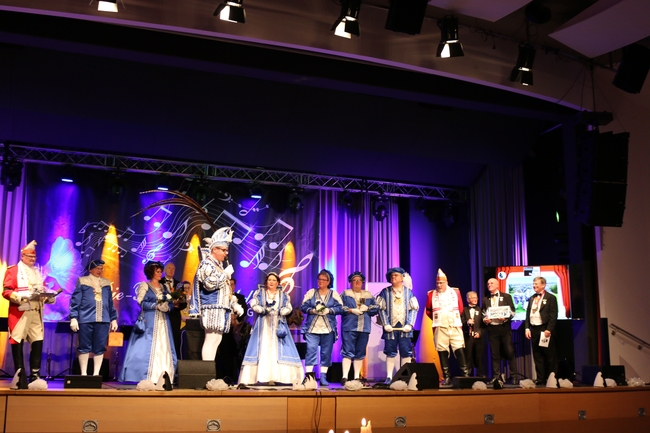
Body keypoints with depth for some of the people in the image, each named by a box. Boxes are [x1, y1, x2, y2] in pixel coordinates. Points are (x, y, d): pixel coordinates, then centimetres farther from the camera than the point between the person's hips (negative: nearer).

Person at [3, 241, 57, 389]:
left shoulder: (37, 272, 20)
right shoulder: (13, 270, 0)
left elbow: (43, 291, 21)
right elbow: (6, 292, -9)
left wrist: (49, 297, -1)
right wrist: (21, 296, -23)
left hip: (36, 313, 5)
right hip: (19, 313, -5)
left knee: (38, 342, 0)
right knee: (17, 343, -1)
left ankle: (35, 375, 5)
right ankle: (21, 378, 4)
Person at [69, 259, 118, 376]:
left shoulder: (106, 284, 15)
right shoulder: (82, 282, 5)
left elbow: (110, 303, 18)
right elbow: (75, 301, 1)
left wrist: (113, 319, 14)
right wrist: (73, 318, -7)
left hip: (103, 320, 3)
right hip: (86, 319, -3)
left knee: (99, 348, 3)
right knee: (84, 347, 3)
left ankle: (96, 374, 9)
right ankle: (83, 374, 10)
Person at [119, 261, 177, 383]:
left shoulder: (164, 287, 18)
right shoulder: (144, 285, 2)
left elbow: (170, 303, 13)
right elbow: (141, 302, -9)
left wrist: (167, 307, -9)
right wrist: (157, 306, -15)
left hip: (163, 321, 5)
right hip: (149, 321, -5)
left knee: (164, 348, 0)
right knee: (148, 348, -9)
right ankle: (146, 378, -8)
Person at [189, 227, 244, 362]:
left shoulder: (219, 265, 21)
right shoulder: (206, 264, -7)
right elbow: (209, 283, -23)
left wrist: (235, 304, 19)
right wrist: (225, 274, -12)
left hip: (221, 308, 9)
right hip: (213, 308, -9)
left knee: (216, 340, 8)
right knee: (211, 340, -12)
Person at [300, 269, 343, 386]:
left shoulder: (334, 294, 9)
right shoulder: (311, 292, 9)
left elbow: (340, 308, -1)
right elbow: (303, 306, 3)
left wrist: (328, 310, -15)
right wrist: (313, 311, -14)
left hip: (328, 328, 1)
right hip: (312, 328, -1)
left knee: (326, 353, 4)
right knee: (311, 350, -11)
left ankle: (323, 377, 13)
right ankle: (309, 375, -9)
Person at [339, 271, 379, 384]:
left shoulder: (368, 295, 17)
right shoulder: (345, 294, 7)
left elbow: (376, 308, 10)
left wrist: (367, 308, -7)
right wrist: (351, 310, -14)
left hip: (364, 328, 4)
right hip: (349, 327, -4)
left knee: (360, 353, 7)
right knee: (348, 352, -9)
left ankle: (356, 377, 14)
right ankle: (345, 377, -11)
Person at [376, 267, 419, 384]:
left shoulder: (408, 292, 8)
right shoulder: (385, 292, 6)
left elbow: (414, 309, 4)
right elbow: (381, 309, 1)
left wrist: (409, 324, -6)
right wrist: (385, 324, -9)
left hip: (404, 327, 0)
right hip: (390, 327, 0)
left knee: (406, 353, 0)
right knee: (390, 353, 1)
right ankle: (389, 377, 6)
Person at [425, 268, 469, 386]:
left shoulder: (455, 292, 7)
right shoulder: (431, 294, 4)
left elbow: (460, 308, 14)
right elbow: (428, 311, 14)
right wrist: (436, 319, 8)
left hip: (455, 326, 0)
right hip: (440, 328, 0)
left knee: (459, 349, -4)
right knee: (442, 352, 1)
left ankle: (466, 374, 0)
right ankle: (446, 377, 7)